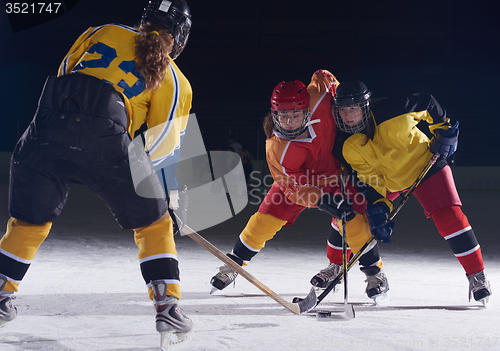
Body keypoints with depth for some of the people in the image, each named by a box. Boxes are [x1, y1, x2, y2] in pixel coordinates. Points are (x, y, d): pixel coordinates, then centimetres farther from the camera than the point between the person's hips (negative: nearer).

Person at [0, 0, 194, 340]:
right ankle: (167, 307, 12)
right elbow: (165, 143, 14)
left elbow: (65, 72, 23)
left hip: (50, 121, 2)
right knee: (152, 222, 16)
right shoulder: (174, 80, 19)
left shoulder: (103, 32, 26)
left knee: (29, 219, 22)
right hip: (105, 139, -2)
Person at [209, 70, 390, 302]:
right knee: (265, 220, -7)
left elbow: (322, 76, -10)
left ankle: (375, 272, -2)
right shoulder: (276, 149, -33)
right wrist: (321, 201, -44)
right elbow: (294, 187, -29)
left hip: (335, 176, 1)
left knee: (353, 220, -18)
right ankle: (234, 264, 15)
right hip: (296, 181, -1)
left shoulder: (318, 101, -33)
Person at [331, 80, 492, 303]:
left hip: (424, 165, -4)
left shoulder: (390, 111, -31)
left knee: (448, 217, -17)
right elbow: (368, 177, -14)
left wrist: (443, 130, -10)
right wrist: (377, 208, -25)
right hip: (386, 180, 4)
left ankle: (477, 277, -6)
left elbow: (427, 103, -14)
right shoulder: (346, 146, -19)